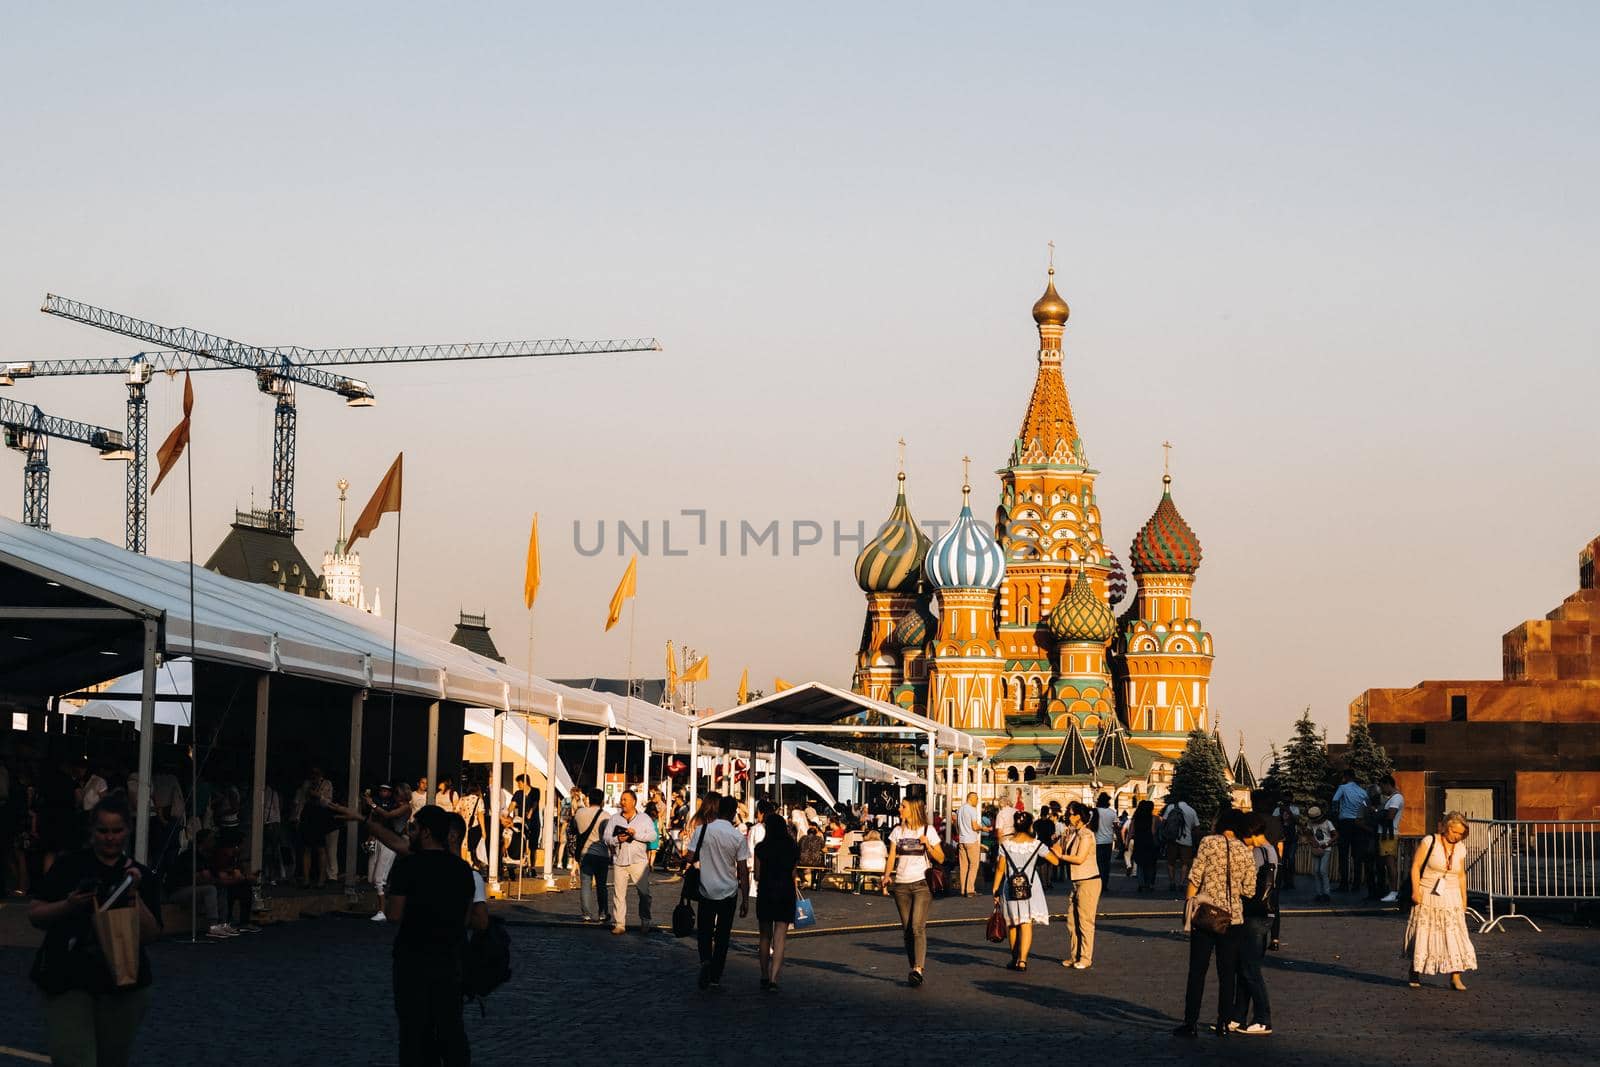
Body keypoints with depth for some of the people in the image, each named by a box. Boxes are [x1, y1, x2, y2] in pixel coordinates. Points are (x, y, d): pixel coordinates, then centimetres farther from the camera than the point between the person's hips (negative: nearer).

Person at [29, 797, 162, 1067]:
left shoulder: (142, 876, 5)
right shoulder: (67, 866, 3)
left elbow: (150, 935, -2)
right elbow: (35, 916, 3)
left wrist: (134, 894, -13)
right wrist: (69, 905, -14)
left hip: (122, 985, 2)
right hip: (67, 981, -2)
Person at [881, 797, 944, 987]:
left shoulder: (928, 830, 2)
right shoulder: (897, 831, 11)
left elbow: (940, 859, 4)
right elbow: (891, 858, 9)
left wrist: (928, 845, -13)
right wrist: (887, 878, -7)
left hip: (921, 884, -4)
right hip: (901, 885, 4)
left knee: (918, 926, -16)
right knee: (907, 929, 5)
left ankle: (918, 969, -22)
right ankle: (913, 968, 11)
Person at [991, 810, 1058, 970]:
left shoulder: (1006, 844, -2)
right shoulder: (1036, 844, -4)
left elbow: (1000, 869, -2)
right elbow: (1055, 861, -2)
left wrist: (995, 889, 5)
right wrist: (1056, 852, 19)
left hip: (1010, 887, 1)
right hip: (1030, 887, -1)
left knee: (1012, 924, 16)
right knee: (1026, 925, -2)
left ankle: (1015, 959, 23)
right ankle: (1022, 960, -15)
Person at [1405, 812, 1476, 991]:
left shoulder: (1460, 849, 6)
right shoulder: (1429, 842, -8)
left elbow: (1461, 875, 15)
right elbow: (1415, 866, -8)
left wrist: (1464, 899, 14)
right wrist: (1415, 891, -15)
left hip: (1451, 899, 3)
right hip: (1428, 897, -3)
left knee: (1454, 935, -6)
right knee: (1423, 934, 3)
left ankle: (1455, 978, -7)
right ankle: (1414, 975, 16)